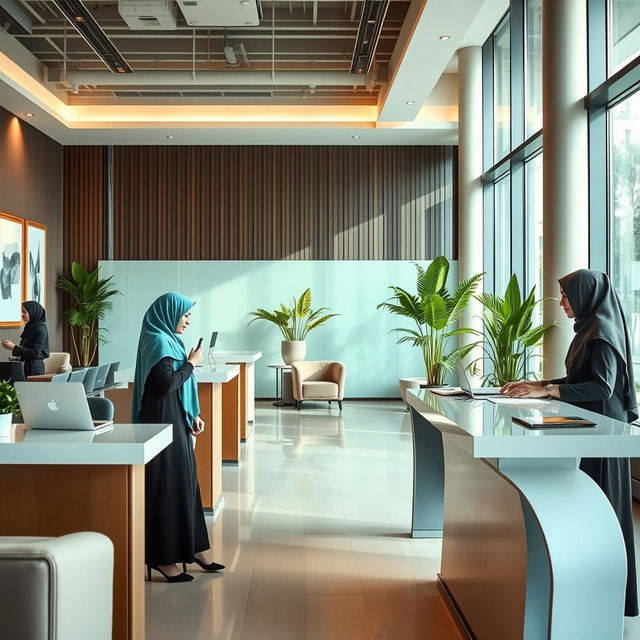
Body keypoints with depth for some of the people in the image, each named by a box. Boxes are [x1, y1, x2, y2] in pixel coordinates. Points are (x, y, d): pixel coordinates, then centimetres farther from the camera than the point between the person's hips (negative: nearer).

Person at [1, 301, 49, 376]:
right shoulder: (30, 327, 13)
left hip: (34, 367, -8)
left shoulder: (40, 329, -12)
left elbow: (35, 353, -18)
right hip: (26, 365, 8)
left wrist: (13, 347, -18)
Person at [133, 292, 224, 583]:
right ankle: (163, 558, 6)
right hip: (163, 422, -10)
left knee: (184, 481, 14)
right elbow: (167, 383, -24)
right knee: (167, 486, -4)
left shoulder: (167, 339, 15)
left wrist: (193, 416, 13)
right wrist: (191, 363, -10)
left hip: (175, 420, 10)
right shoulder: (159, 341, -14)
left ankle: (192, 548, 24)